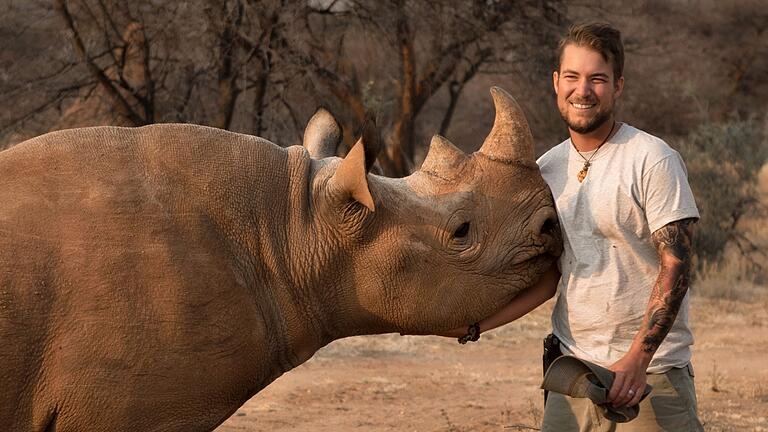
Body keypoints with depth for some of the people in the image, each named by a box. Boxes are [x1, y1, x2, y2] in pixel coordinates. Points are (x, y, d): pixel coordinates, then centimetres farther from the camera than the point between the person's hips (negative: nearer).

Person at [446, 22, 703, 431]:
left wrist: (636, 358, -20)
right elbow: (549, 274, 11)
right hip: (572, 368, 5)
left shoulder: (653, 160, -9)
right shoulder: (546, 169, 9)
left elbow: (675, 266, -12)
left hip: (650, 373, -5)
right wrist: (475, 325, -1)